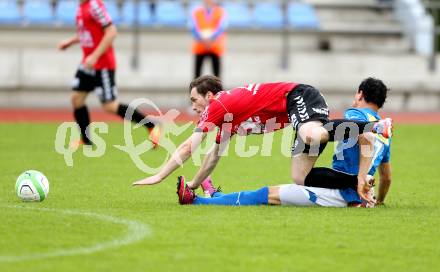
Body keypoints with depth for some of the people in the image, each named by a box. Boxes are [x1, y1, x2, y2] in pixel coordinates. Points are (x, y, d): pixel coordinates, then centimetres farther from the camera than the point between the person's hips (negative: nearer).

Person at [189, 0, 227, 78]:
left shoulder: (221, 12, 3)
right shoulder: (196, 12, 7)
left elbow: (221, 28, -7)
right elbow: (193, 28, -3)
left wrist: (211, 40, -19)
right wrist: (202, 40, -17)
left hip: (216, 48, -1)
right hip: (199, 48, 1)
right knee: (197, 71, -2)